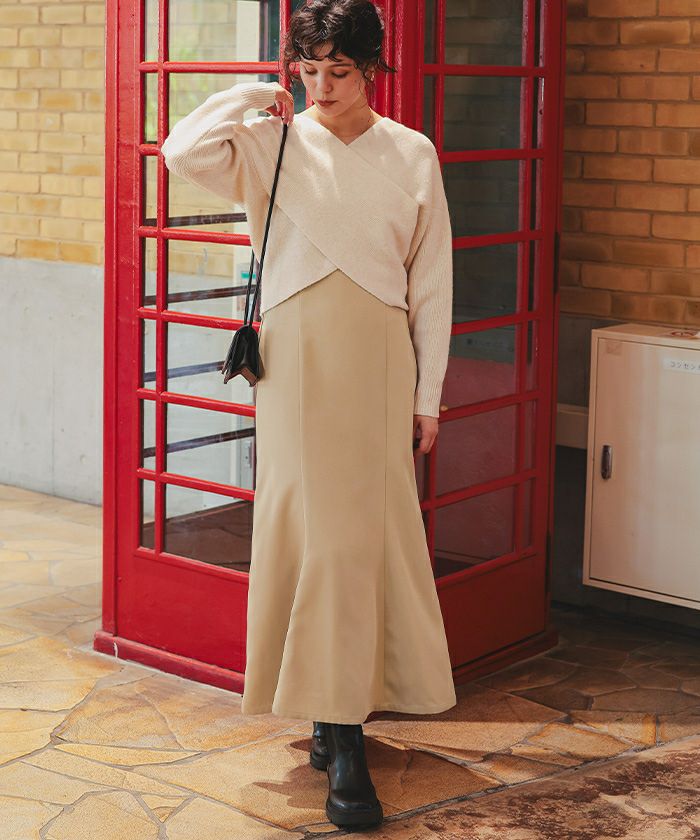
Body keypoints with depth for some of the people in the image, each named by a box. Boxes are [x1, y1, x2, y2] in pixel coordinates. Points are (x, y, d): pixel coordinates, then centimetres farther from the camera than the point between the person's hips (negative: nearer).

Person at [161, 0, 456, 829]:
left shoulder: (412, 155, 4)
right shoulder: (271, 143, 2)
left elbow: (431, 283, 6)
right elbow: (182, 151, -17)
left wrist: (428, 394, 5)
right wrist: (257, 96, -5)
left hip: (378, 358, 1)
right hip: (297, 355, -1)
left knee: (367, 532, 1)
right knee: (313, 527, -1)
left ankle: (342, 712, 12)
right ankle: (339, 735, 7)